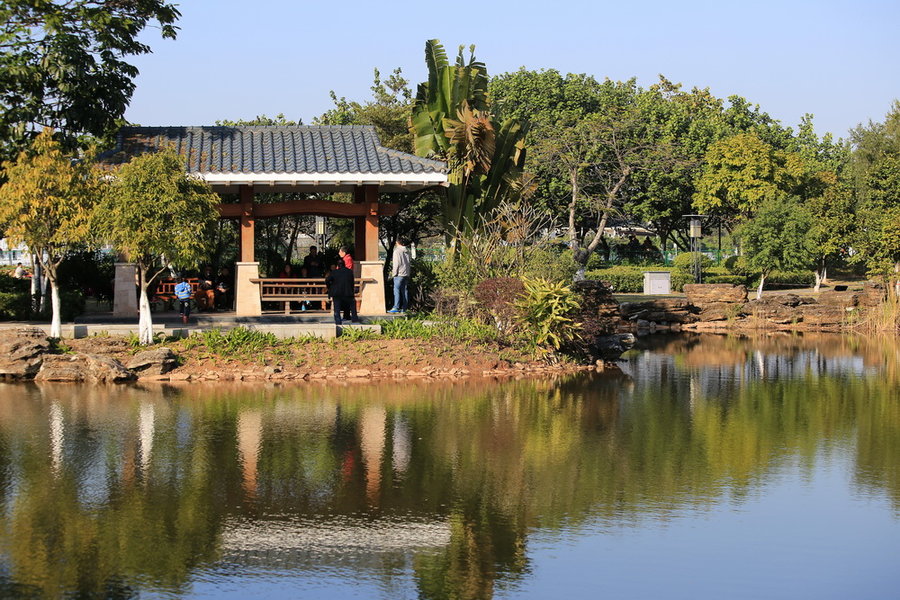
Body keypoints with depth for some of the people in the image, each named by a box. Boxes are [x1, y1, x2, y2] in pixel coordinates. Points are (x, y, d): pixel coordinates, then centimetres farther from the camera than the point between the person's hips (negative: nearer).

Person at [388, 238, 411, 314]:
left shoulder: (397, 251, -7)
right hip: (406, 274, 7)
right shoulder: (407, 251, 14)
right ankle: (404, 308, 7)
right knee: (404, 291, 8)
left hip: (399, 274, -7)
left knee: (397, 290, -9)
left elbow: (396, 263, -12)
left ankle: (396, 307, -17)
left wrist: (394, 273, -6)